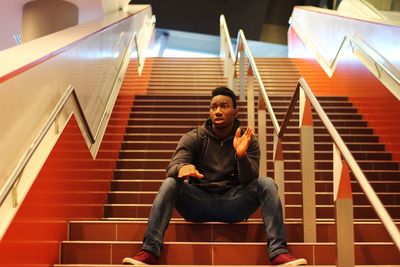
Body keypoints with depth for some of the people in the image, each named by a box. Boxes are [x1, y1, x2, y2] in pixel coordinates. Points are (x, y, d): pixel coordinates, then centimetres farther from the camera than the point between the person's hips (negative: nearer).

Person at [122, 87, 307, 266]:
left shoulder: (248, 141, 3)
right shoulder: (193, 138, 2)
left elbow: (249, 180, -8)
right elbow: (173, 166, -12)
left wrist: (241, 155, -29)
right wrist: (182, 168, -38)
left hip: (232, 204, 0)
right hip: (198, 202, 0)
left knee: (266, 184, -23)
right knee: (169, 184, -27)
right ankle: (150, 251, -35)